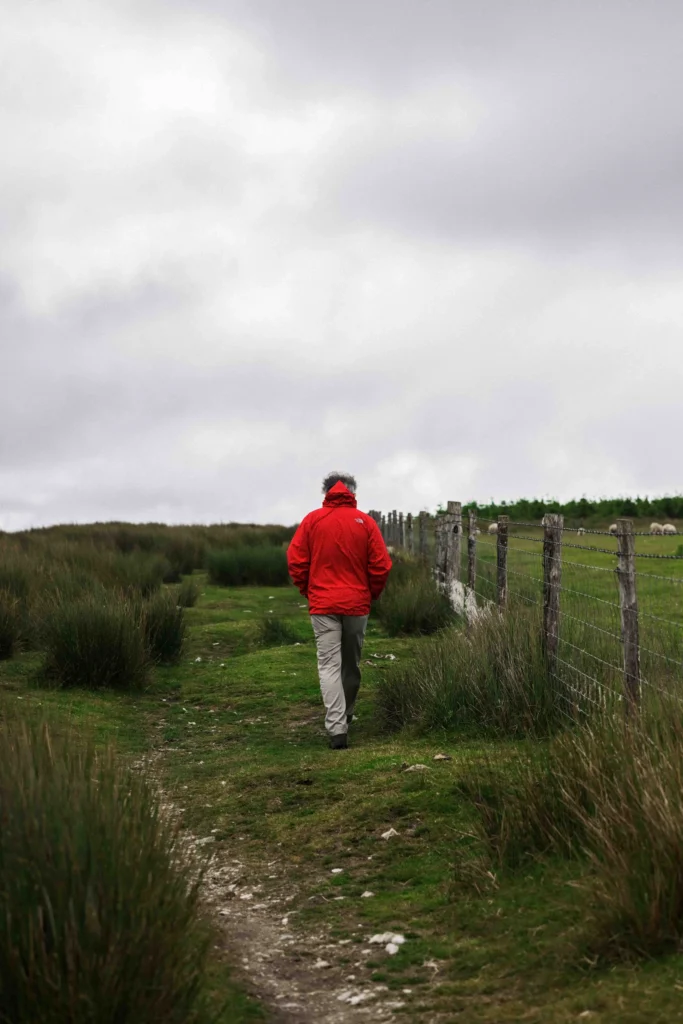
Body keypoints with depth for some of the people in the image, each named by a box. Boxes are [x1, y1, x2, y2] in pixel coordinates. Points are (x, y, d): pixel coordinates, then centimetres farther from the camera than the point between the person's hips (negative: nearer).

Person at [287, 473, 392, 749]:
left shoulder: (312, 520, -2)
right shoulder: (364, 521, -2)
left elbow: (296, 560, -4)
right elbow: (381, 565, -5)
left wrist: (308, 591, 11)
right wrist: (371, 594, 11)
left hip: (323, 605, -1)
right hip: (357, 604, 1)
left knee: (329, 665, -3)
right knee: (351, 664, 18)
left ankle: (336, 729, -14)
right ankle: (346, 715, 34)